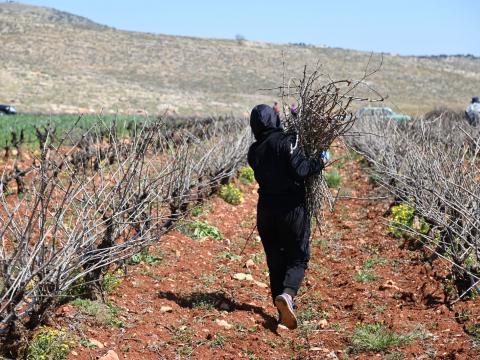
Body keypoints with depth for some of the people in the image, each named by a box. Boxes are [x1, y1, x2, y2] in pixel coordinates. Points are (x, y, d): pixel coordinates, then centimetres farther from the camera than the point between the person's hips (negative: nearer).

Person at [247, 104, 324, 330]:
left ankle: (283, 312, 13)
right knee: (298, 258, 4)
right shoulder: (286, 141, -11)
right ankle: (287, 294, -24)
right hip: (292, 209, -5)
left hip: (266, 211, 5)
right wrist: (320, 162, -4)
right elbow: (299, 170, -20)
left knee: (275, 260, 12)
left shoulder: (253, 152, 6)